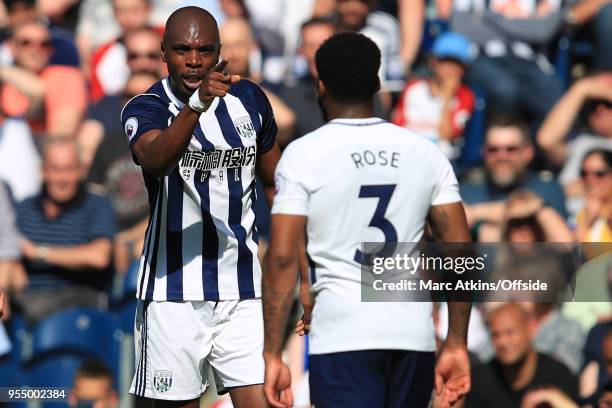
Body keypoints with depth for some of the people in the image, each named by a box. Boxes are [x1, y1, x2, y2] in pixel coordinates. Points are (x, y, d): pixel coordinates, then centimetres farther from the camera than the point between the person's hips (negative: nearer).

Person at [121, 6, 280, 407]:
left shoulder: (249, 100, 6)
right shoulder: (145, 108, -7)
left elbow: (274, 184, 18)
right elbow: (157, 160, -31)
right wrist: (197, 104, -48)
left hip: (242, 291, 3)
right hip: (174, 293, -3)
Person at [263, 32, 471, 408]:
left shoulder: (303, 155, -2)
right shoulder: (426, 153, 9)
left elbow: (283, 258, -8)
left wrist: (273, 356, -5)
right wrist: (457, 345, 11)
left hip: (343, 335, -4)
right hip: (414, 334, 4)